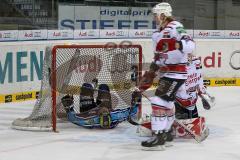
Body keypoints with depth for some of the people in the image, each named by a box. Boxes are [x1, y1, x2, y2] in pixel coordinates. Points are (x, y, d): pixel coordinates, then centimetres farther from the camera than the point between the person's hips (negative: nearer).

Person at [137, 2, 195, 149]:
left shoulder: (175, 27, -15)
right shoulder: (159, 33, 13)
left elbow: (190, 45, -27)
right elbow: (159, 56, 20)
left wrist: (178, 45, -45)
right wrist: (150, 73, 17)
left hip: (177, 72, -10)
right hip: (166, 72, 10)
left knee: (160, 101, -17)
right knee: (167, 101, 20)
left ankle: (158, 137, -16)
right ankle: (166, 133, 36)